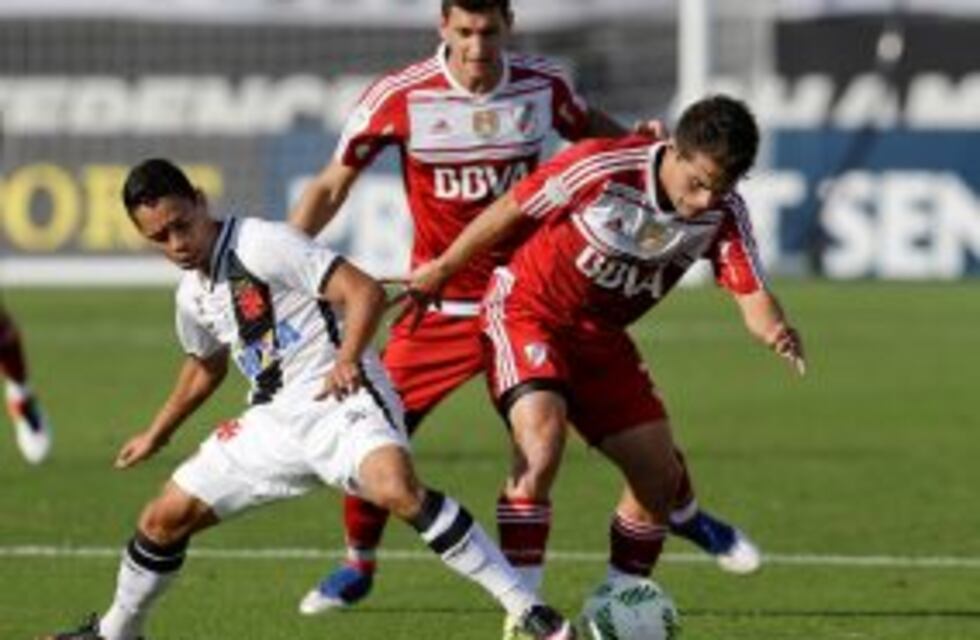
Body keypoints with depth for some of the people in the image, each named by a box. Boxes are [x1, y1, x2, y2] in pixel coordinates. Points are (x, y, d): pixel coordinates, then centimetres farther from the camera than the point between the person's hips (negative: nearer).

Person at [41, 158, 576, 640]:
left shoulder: (261, 245, -14)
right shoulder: (192, 294, 12)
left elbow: (365, 292, -20)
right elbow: (206, 366, 34)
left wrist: (348, 357, -34)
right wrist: (157, 435, 41)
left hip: (342, 402, -8)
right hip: (275, 420, 8)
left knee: (397, 489, -36)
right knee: (166, 517, 7)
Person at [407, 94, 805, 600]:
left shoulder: (723, 215, -13)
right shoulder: (603, 167, -26)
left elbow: (750, 293, -21)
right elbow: (512, 210, -13)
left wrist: (774, 331, -46)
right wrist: (443, 269, -1)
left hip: (601, 339, 6)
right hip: (528, 310, -6)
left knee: (660, 475, 1)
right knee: (542, 436, -29)